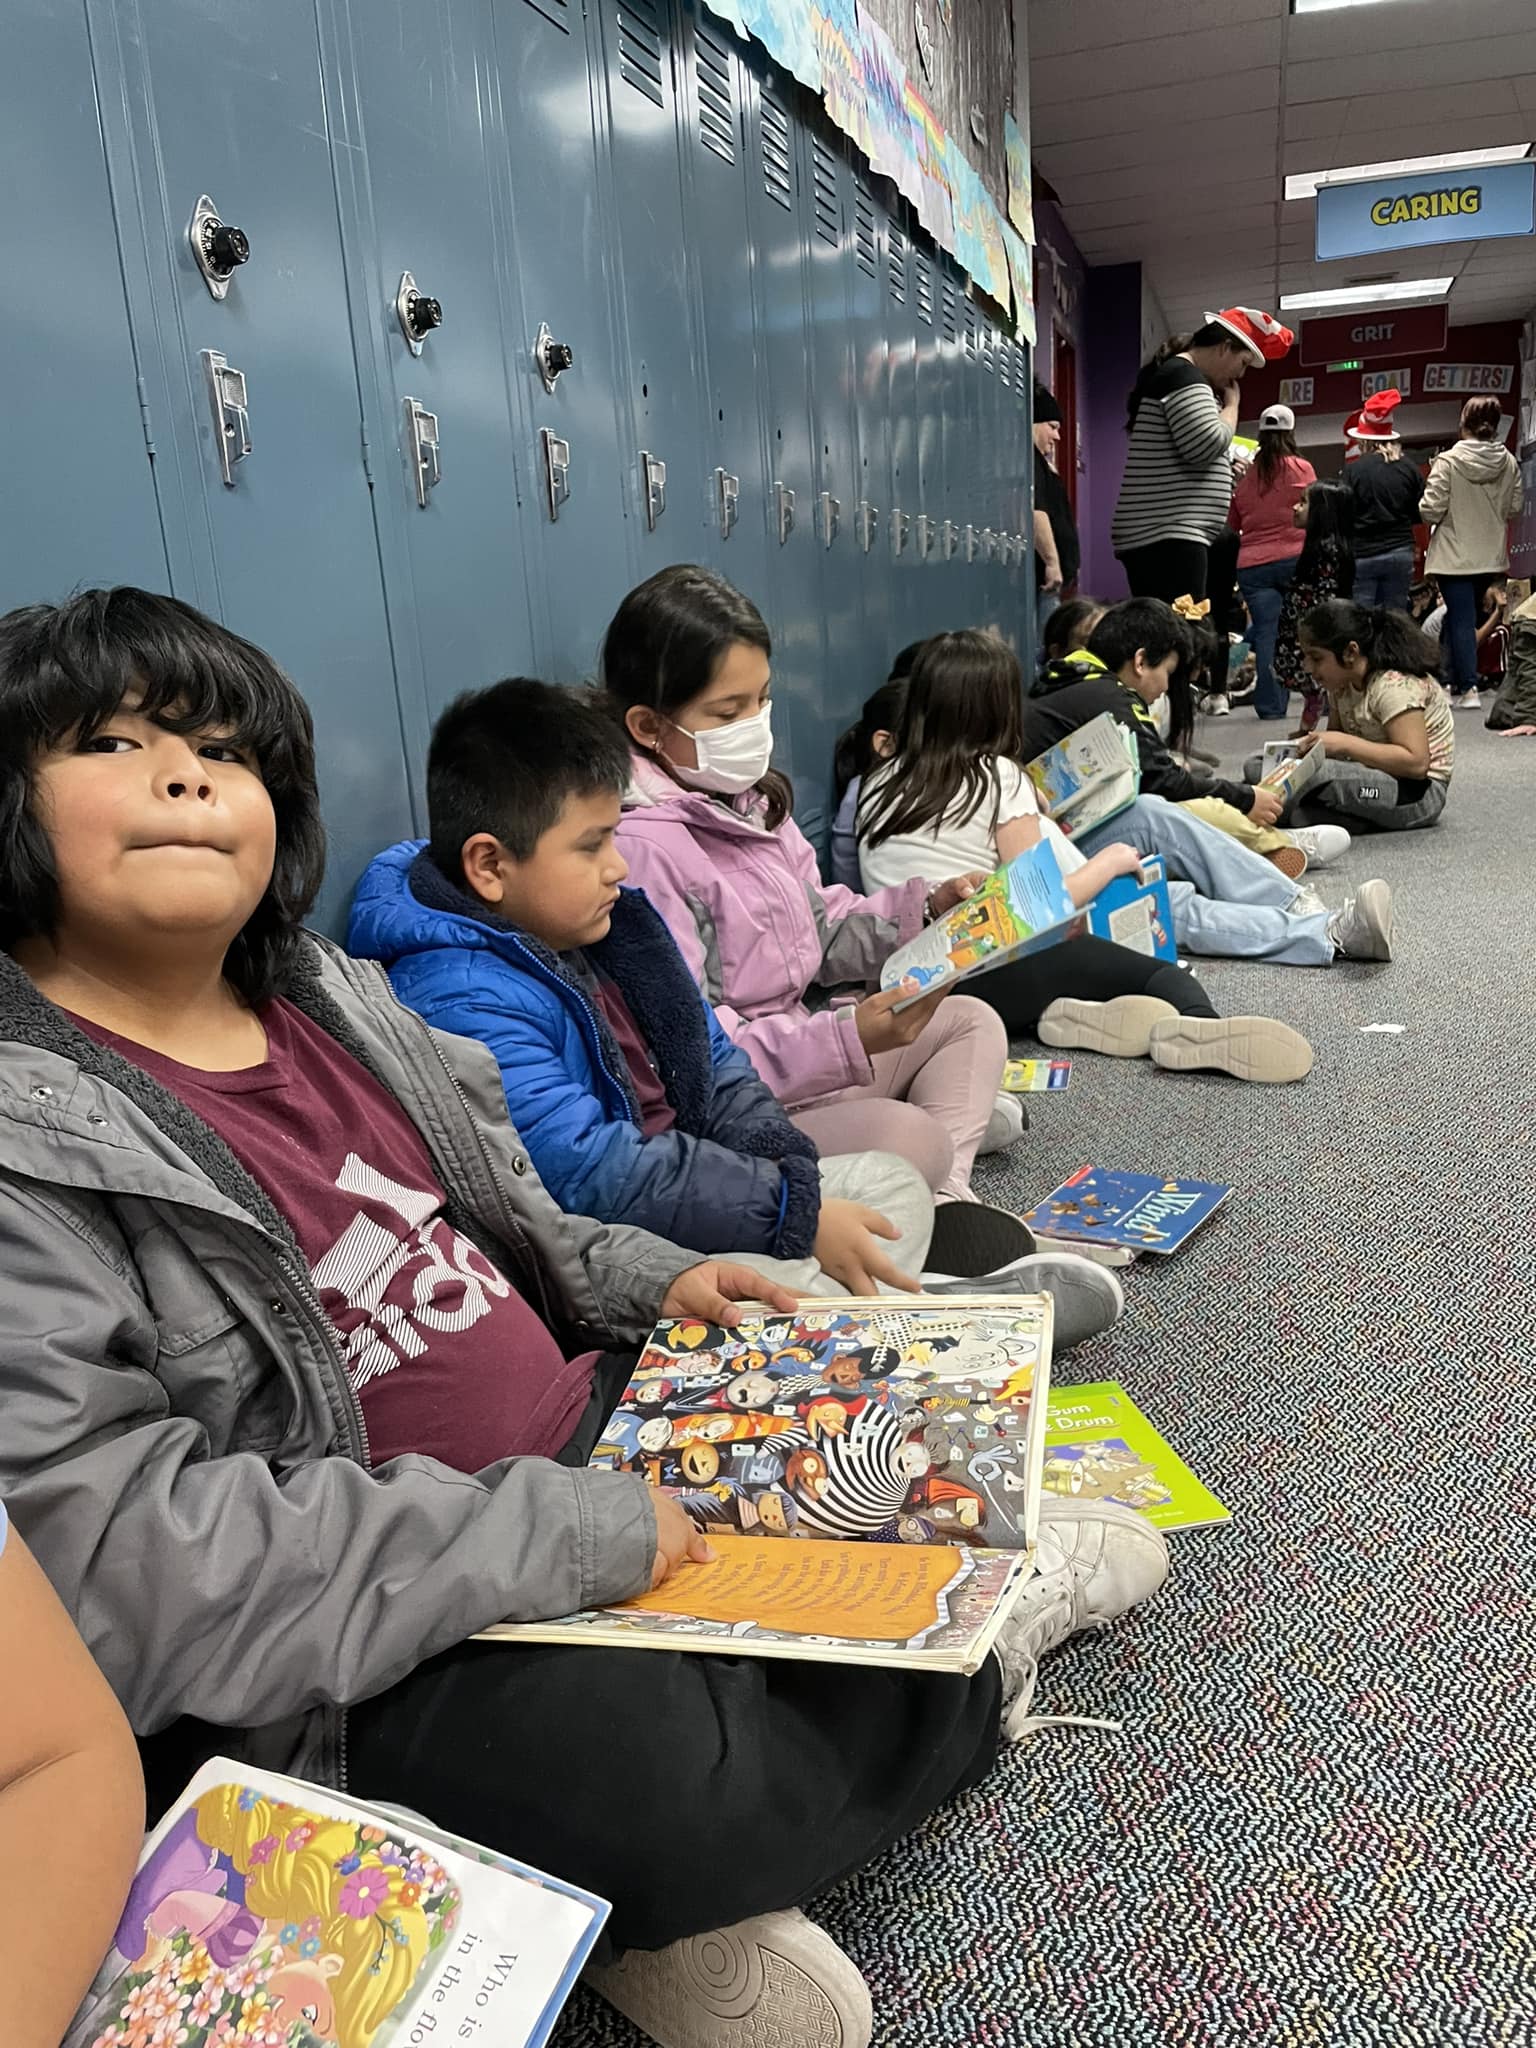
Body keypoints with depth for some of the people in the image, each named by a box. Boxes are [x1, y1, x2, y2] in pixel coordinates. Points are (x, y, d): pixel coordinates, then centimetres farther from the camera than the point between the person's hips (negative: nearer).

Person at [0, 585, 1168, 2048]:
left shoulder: (330, 995, 7)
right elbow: (119, 1568, -25)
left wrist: (651, 1284, 2)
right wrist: (567, 1538, -24)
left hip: (597, 1429, 8)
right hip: (352, 1676, -7)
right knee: (680, 1782, -29)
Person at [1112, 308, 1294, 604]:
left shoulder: (1177, 374, 27)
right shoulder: (1183, 375, -6)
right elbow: (1207, 444, -19)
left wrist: (1230, 467, 18)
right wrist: (1231, 405, -1)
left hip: (1159, 534, 11)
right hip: (1166, 535, -11)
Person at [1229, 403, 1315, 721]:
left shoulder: (1245, 476, 8)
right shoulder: (1301, 468, 0)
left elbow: (1232, 524, 15)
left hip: (1252, 565, 2)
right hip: (1295, 558, -1)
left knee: (1266, 633, -1)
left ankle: (1270, 704, -6)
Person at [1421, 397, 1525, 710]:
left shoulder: (1448, 461, -14)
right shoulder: (1509, 463, -1)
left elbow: (1430, 511, -15)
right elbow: (1515, 508, 6)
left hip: (1454, 556, -4)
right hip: (1491, 557, 4)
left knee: (1461, 620, -2)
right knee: (1468, 617, 16)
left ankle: (1468, 688, -9)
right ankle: (1457, 682, 21)